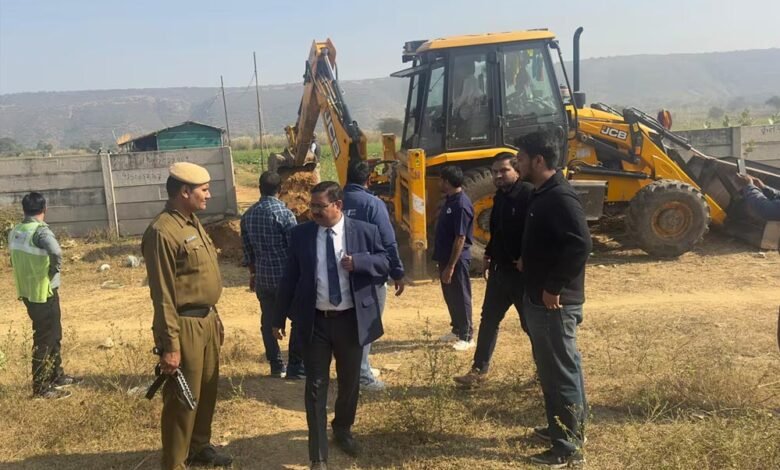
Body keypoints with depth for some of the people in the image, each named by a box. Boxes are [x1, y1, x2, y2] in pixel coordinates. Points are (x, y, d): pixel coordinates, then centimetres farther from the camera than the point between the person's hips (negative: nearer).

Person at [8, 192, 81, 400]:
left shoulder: (15, 232, 6)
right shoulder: (40, 231, -21)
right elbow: (55, 251, -40)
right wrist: (55, 269, -22)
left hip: (27, 292, 8)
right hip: (43, 293, -8)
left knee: (53, 334, 20)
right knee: (44, 339, 2)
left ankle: (57, 376, 32)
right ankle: (41, 388, 10)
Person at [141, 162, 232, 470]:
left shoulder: (193, 223, 10)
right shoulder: (162, 231, -19)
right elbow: (162, 295, -20)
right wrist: (169, 345, -19)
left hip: (206, 320, 9)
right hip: (185, 326, -9)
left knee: (207, 390, 20)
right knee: (182, 399, 4)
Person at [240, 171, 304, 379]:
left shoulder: (248, 215, 3)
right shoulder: (284, 213, -14)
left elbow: (247, 248, 11)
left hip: (262, 277, 5)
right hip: (287, 275, -5)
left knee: (268, 321, 14)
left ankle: (276, 366, 21)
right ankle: (295, 367, 8)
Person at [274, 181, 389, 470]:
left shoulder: (365, 231, -4)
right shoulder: (301, 235, -1)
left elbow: (385, 263, 1)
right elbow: (289, 278, 4)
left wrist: (358, 261, -19)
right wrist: (279, 317, 6)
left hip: (351, 320, 1)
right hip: (315, 321, 0)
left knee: (350, 382, 17)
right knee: (316, 386, 2)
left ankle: (342, 430, 46)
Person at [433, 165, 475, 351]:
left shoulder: (461, 205, -22)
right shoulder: (450, 200, 9)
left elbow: (460, 238, -23)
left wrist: (451, 266, -22)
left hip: (457, 260, -9)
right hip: (446, 257, 9)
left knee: (460, 297, 1)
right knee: (449, 296, 17)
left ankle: (467, 336, 13)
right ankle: (457, 330, 31)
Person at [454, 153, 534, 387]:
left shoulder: (528, 194, -16)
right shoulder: (500, 196, 12)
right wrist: (489, 255, 15)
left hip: (522, 271, -8)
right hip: (500, 269, 8)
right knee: (489, 319, 12)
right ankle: (479, 369, 21)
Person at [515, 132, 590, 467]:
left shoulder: (560, 197, -19)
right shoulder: (542, 195, 12)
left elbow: (580, 245, -29)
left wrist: (554, 287, -24)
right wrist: (527, 262, 11)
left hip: (555, 302, -10)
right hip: (539, 298, 10)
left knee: (562, 372, 0)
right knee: (551, 369, 20)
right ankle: (559, 427, 35)